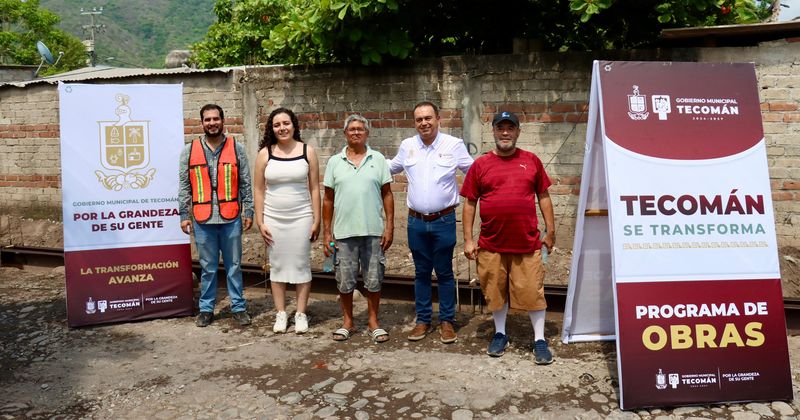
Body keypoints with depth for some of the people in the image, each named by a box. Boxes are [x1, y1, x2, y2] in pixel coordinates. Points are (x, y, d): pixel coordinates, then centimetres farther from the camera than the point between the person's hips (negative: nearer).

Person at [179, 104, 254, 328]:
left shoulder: (237, 149, 3)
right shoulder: (190, 150, 5)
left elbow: (245, 184, 4)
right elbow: (184, 186, 6)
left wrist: (248, 211, 1)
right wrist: (184, 215, 2)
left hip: (231, 218, 0)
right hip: (203, 219, 1)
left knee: (234, 265, 8)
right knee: (208, 267, 9)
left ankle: (238, 307, 18)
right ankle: (206, 309, 22)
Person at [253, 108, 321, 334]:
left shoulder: (307, 151, -1)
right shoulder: (265, 153, 0)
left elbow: (314, 188, 1)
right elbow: (258, 190, 3)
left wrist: (317, 220, -3)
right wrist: (260, 222, -2)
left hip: (301, 217, -1)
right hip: (273, 219, 1)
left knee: (301, 265, 4)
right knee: (277, 265, 8)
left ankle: (301, 313, 16)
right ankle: (281, 313, 19)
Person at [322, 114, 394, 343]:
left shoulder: (378, 159, 4)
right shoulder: (334, 162, 5)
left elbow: (387, 195, 4)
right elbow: (328, 199, 7)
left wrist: (389, 226, -3)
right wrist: (326, 232, 3)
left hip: (374, 231, 0)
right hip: (344, 232, 1)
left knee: (373, 280, 7)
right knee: (345, 281, 8)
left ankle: (373, 322, 22)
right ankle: (348, 322, 25)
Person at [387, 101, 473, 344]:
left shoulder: (454, 145, -4)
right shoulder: (407, 146, 5)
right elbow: (390, 167, 22)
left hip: (444, 221, -3)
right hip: (416, 221, 3)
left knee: (444, 273, 6)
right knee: (421, 273, 12)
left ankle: (447, 320, 20)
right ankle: (423, 320, 24)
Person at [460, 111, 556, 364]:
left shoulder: (531, 161, 5)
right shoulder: (480, 165, 2)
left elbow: (543, 197, 10)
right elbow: (470, 203, 3)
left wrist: (550, 230, 7)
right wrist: (468, 240, 0)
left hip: (528, 243, 0)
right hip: (491, 245, 1)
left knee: (533, 292, 4)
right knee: (496, 292, 12)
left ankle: (540, 340, 18)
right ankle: (500, 334, 30)